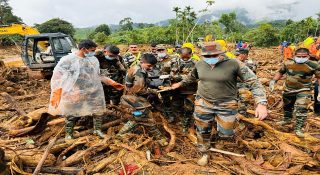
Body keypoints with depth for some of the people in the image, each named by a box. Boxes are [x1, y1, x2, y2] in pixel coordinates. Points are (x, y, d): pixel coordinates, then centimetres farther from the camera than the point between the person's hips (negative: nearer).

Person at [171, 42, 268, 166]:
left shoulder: (234, 64, -17)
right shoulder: (200, 64, -2)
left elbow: (253, 81, -16)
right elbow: (191, 77, 20)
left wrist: (261, 103, -26)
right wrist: (181, 84, 32)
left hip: (226, 105, -3)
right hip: (203, 103, 3)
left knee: (225, 135, 1)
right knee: (202, 132, 13)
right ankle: (205, 153, 42)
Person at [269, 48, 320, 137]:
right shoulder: (288, 63, -9)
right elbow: (280, 72, 7)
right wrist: (273, 81, -5)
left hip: (304, 90, -4)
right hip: (288, 89, 4)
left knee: (301, 108, -16)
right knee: (286, 106, 20)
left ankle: (298, 128, -6)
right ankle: (287, 119, 47)